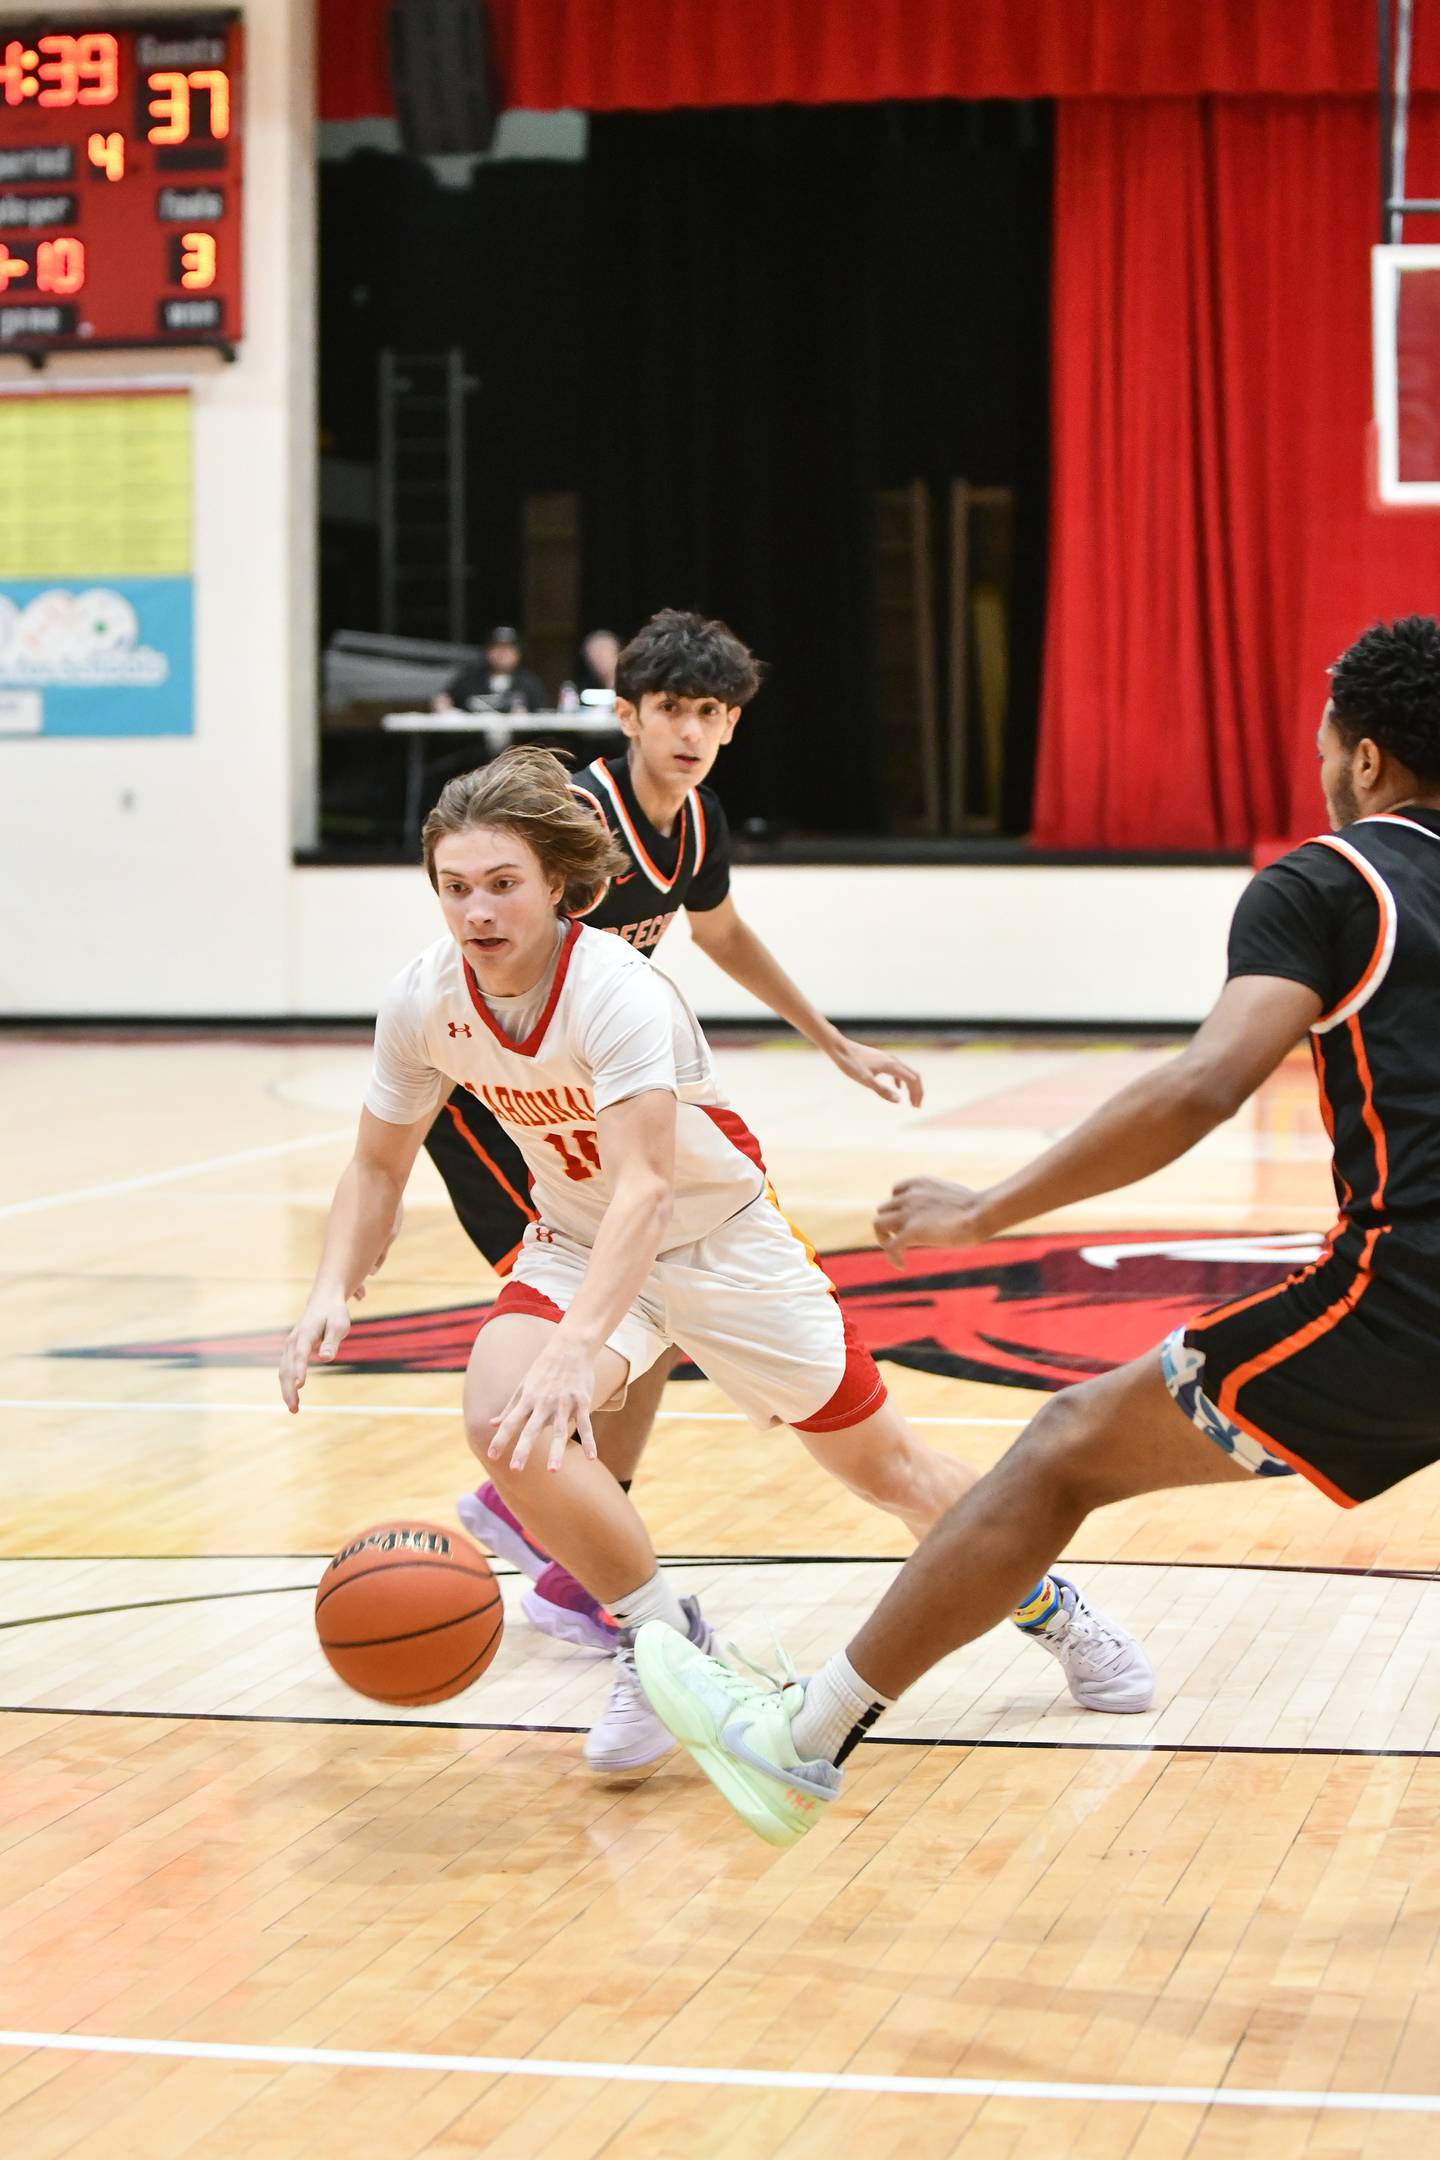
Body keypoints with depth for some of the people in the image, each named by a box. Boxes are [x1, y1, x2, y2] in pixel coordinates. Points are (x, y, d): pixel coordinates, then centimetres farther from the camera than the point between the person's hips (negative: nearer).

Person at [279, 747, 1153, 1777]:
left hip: (722, 1237, -4)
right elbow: (379, 1164, -2)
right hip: (578, 1244, 4)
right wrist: (332, 1293, -21)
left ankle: (1048, 1605, 37)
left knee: (888, 1467, 7)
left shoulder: (616, 989, -33)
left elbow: (643, 1188, -44)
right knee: (502, 1418, -27)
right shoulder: (424, 1000, -17)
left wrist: (573, 1349, -58)